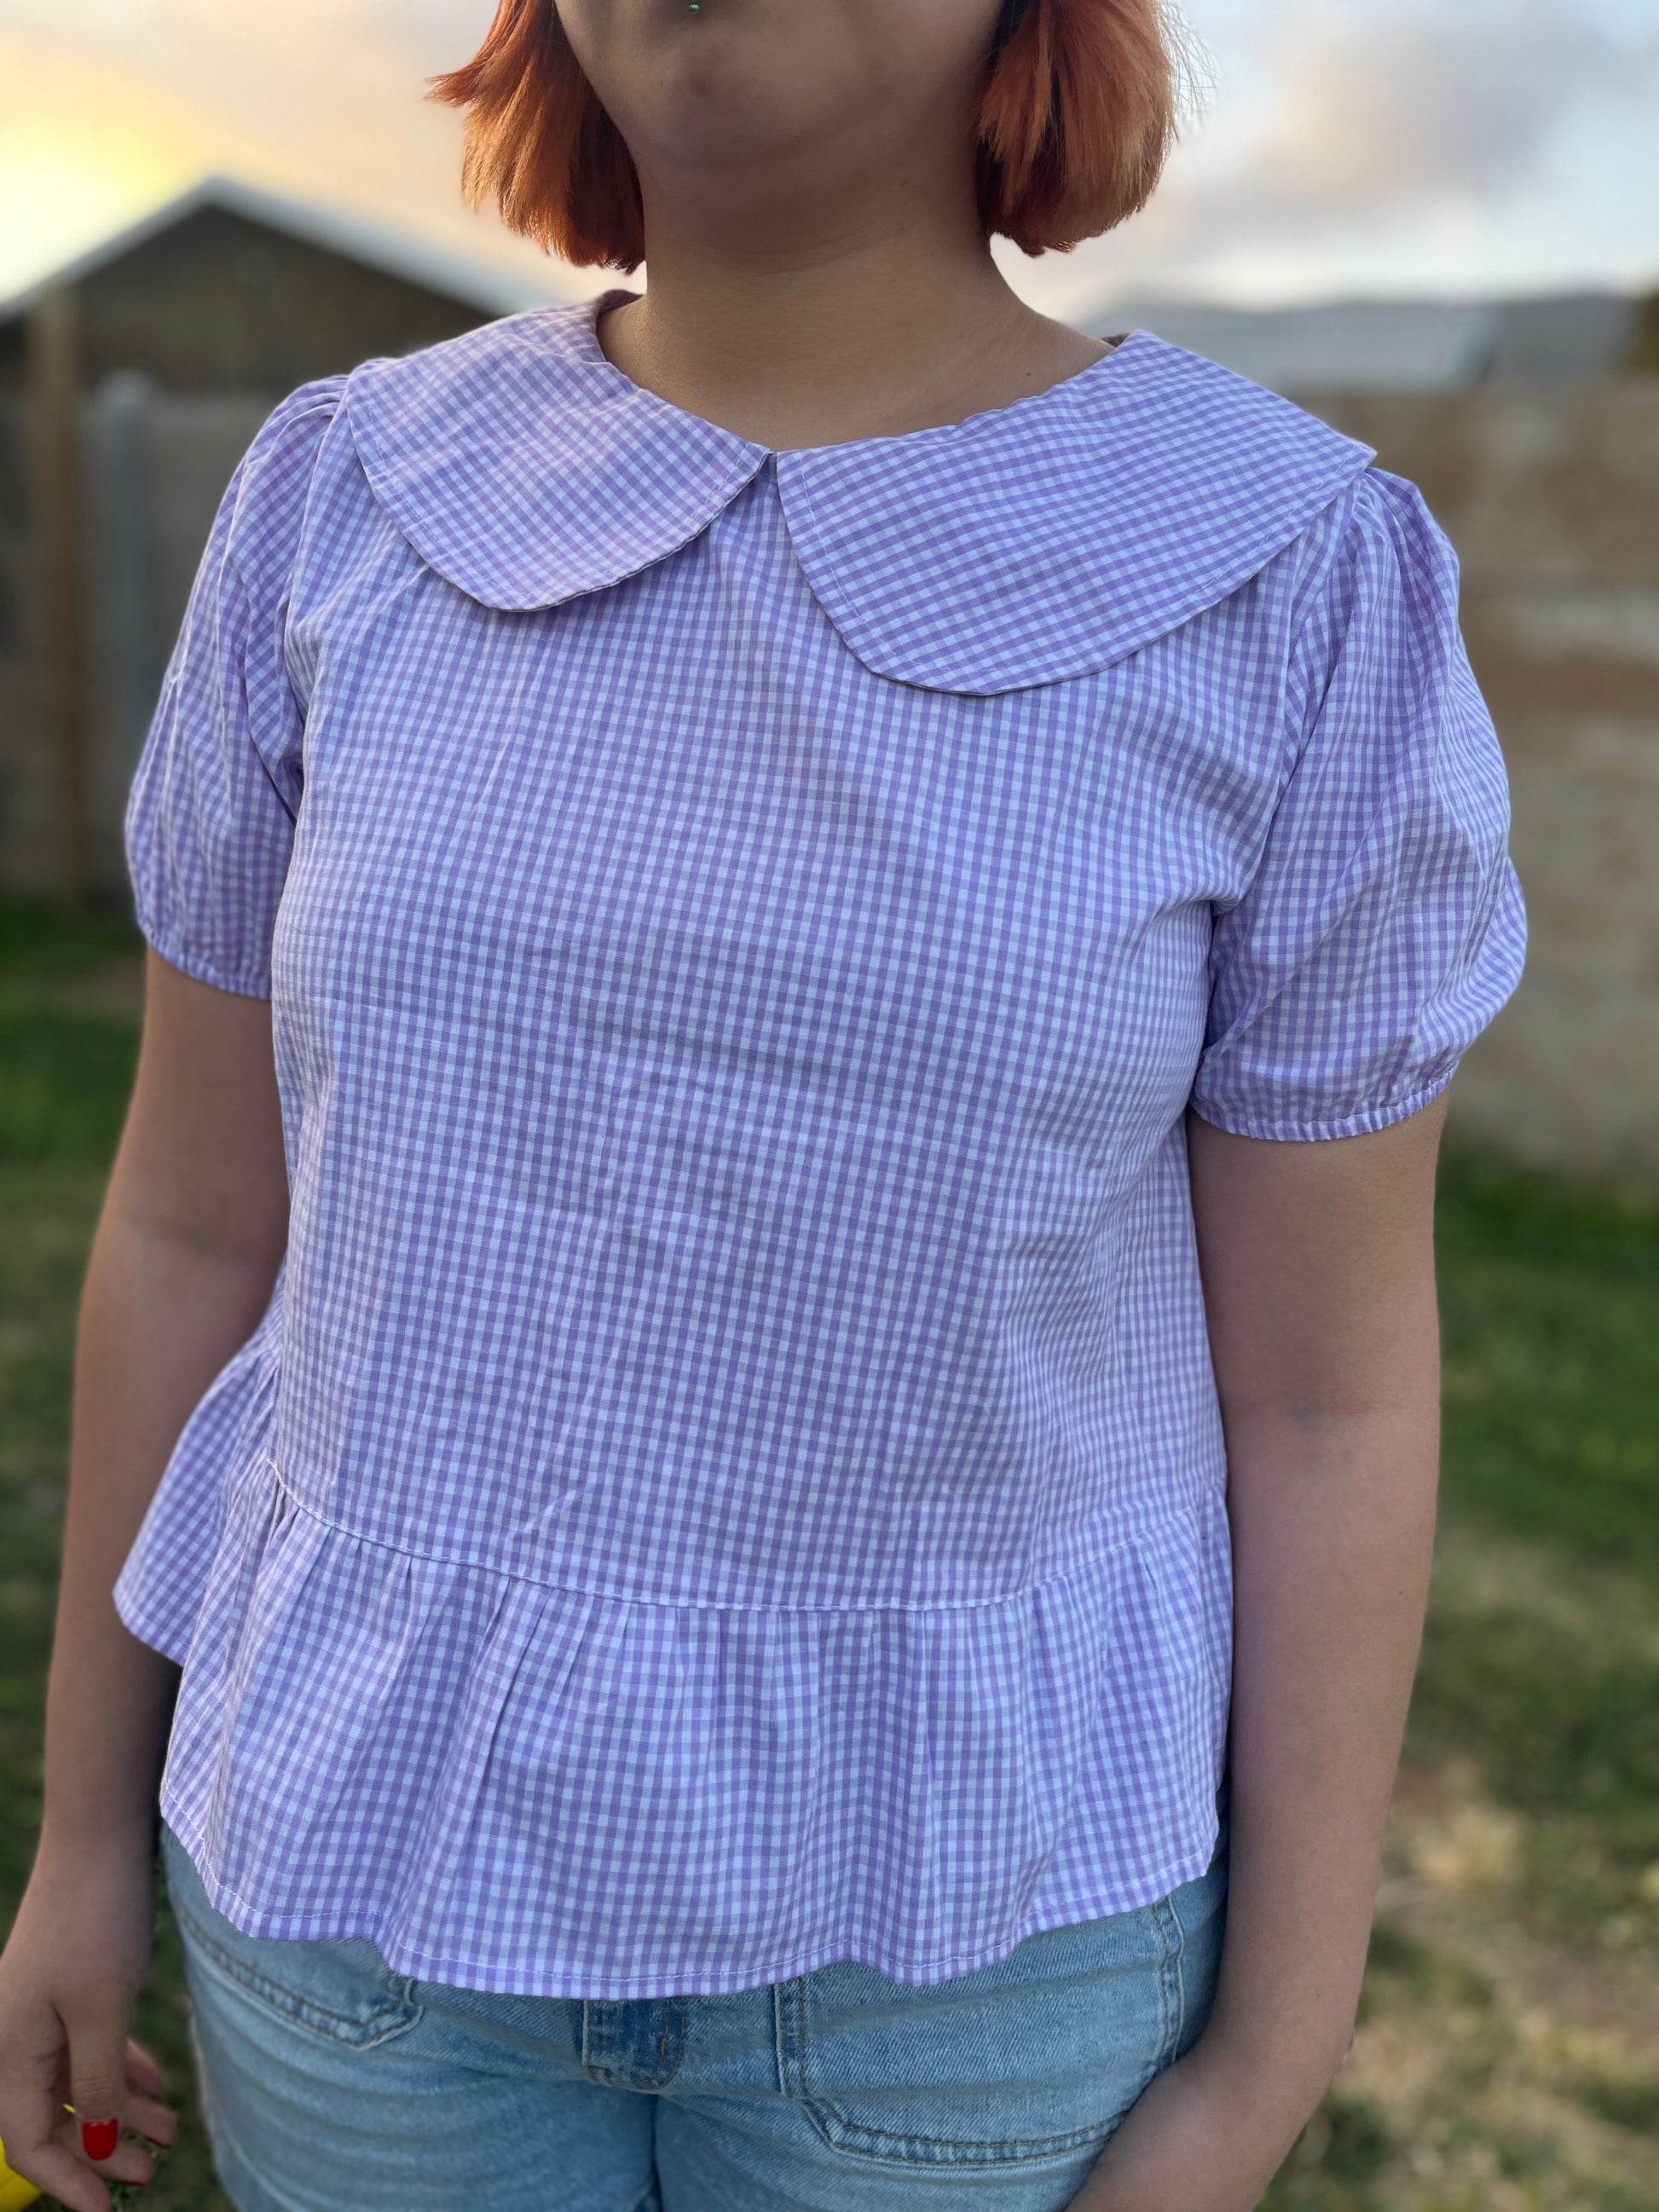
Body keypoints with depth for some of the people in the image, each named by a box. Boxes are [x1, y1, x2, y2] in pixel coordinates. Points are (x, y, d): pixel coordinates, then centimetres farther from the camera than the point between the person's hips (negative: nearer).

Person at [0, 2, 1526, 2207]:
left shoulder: (1293, 596, -13)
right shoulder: (352, 516, -6)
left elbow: (1328, 1384, -7)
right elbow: (195, 1222, 1)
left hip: (949, 1893, -1)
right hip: (403, 1822, 2)